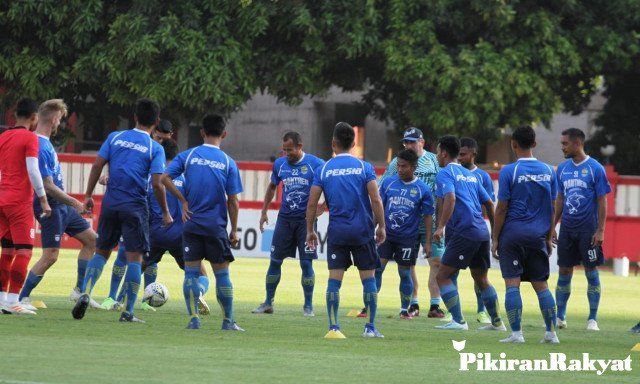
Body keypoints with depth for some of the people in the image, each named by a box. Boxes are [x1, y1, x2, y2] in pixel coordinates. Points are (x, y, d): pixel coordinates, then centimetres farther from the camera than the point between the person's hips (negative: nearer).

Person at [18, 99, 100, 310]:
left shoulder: (45, 142, 10)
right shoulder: (40, 147, -22)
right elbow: (48, 187, -23)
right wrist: (73, 202, -15)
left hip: (62, 206, 10)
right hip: (51, 207, -10)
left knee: (91, 239, 14)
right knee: (50, 255, -10)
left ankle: (79, 290, 19)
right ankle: (22, 297, 0)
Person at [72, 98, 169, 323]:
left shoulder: (115, 137, 6)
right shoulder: (155, 149, -3)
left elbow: (97, 165, 1)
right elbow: (157, 184, -10)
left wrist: (88, 196, 8)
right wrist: (165, 213, 0)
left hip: (110, 203, 3)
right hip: (136, 207, -3)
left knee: (102, 251, 15)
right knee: (135, 257, 1)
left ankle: (85, 293, -6)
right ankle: (128, 312, -2)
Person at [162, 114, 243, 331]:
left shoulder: (188, 156, 0)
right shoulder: (228, 163, -2)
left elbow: (165, 178, -9)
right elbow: (233, 201, -2)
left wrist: (183, 201, -1)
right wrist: (234, 230, 6)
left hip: (192, 224, 1)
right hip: (216, 226, -1)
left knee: (191, 272, 5)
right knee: (222, 274, 7)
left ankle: (193, 318, -3)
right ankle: (228, 321, 10)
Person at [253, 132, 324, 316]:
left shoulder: (315, 164, -8)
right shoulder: (280, 164, 4)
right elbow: (272, 187, 20)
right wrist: (264, 212, 17)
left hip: (306, 219, -3)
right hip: (285, 218, 3)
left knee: (306, 263, -3)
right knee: (275, 261, 3)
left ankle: (308, 306, 7)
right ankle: (268, 303, 13)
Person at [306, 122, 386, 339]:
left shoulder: (323, 170, 2)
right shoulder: (364, 167, -1)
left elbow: (312, 204, 0)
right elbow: (376, 200, -7)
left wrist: (310, 231, 11)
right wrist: (381, 227, 2)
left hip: (337, 231, 1)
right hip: (362, 230, -1)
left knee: (334, 278, 2)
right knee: (368, 278, 7)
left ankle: (333, 327, -4)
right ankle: (370, 327, 6)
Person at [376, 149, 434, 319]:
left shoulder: (423, 190, -5)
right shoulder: (388, 182, 1)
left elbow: (427, 216, 0)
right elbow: (380, 207, 8)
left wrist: (428, 241, -2)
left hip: (408, 238, -2)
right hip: (386, 234, 2)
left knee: (405, 273, 6)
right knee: (377, 268, -5)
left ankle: (404, 309, 17)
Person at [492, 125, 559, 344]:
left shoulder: (509, 171, -8)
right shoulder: (548, 171, 5)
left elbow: (502, 208, -8)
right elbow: (552, 208, 9)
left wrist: (495, 239, -1)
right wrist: (549, 238, 17)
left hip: (513, 234, -4)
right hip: (538, 235, 4)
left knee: (512, 283, -1)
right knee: (541, 285, 11)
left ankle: (516, 333, -6)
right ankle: (551, 333, 9)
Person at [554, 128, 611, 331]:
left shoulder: (595, 168, -7)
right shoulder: (563, 168, 9)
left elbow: (602, 201, -7)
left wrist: (600, 231, -13)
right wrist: (552, 226, 10)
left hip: (588, 230, -5)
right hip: (567, 229, 5)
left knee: (591, 272, -1)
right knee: (564, 272, 6)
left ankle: (592, 319, 5)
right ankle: (560, 317, 13)